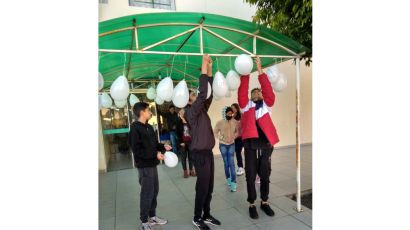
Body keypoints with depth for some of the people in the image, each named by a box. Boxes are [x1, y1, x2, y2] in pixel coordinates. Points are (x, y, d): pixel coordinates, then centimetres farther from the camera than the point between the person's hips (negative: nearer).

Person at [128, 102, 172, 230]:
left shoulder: (148, 127, 12)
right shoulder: (135, 128, -15)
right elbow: (137, 150, -21)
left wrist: (163, 147, -1)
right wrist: (155, 154, -21)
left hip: (152, 164, 8)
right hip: (144, 166, -8)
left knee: (154, 191, 16)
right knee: (147, 193, 1)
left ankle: (152, 216, 32)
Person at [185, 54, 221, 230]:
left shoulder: (202, 109, 11)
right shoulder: (191, 112, -12)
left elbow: (209, 94, 8)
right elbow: (203, 94, -24)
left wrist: (209, 70, 4)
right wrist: (203, 67, -21)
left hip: (208, 152, 8)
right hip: (200, 153, -8)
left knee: (209, 187, 15)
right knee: (202, 187, 2)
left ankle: (206, 215, 29)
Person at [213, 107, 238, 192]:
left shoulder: (235, 122, -7)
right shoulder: (220, 122, -12)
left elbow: (237, 131, 8)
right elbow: (215, 132, -3)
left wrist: (234, 137, -7)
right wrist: (220, 138, -14)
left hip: (232, 144, 1)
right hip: (223, 145, -1)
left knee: (231, 163, -6)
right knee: (226, 163, 9)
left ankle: (233, 182, -4)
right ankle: (228, 178, 28)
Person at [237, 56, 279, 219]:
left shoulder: (267, 105, 11)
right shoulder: (246, 105, 10)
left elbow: (269, 90, -4)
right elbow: (241, 93, -7)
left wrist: (260, 70, -9)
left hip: (266, 144, 1)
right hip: (250, 145, -1)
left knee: (265, 175, 12)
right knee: (251, 176, 7)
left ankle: (264, 202, 30)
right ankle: (252, 204, 22)